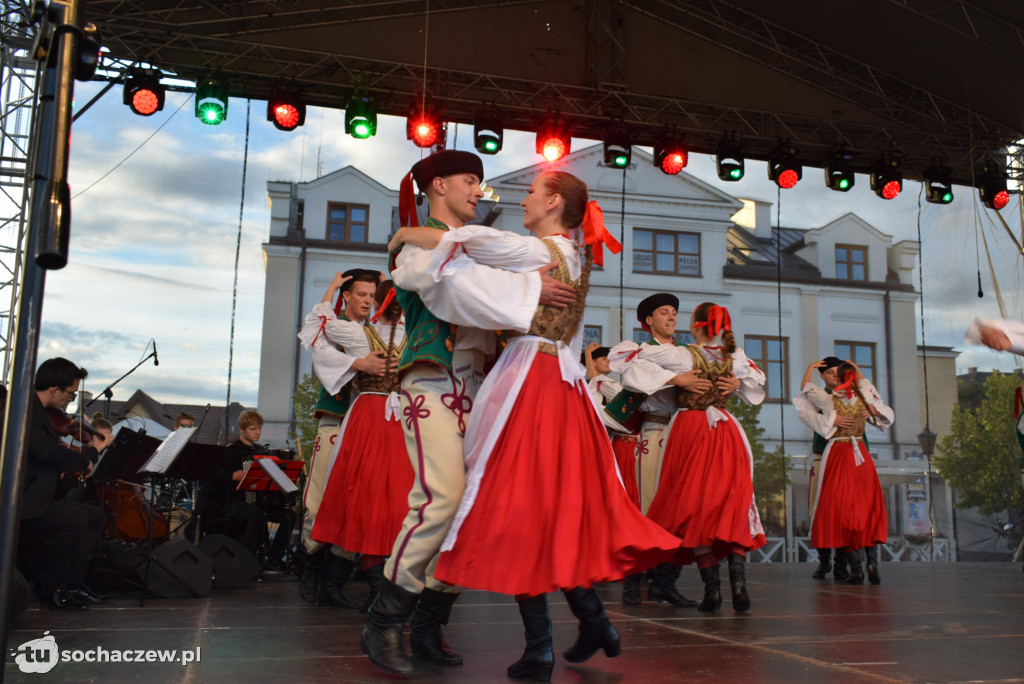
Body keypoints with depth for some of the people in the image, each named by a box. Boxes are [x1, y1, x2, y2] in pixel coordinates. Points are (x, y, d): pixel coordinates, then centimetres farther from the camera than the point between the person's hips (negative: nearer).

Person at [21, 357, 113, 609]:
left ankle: (71, 580, 9)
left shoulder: (42, 413, 15)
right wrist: (84, 461, -12)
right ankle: (49, 587, -9)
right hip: (20, 504, -10)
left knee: (97, 516, 9)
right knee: (75, 519, -27)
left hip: (38, 501, 11)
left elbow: (57, 463, 19)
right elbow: (47, 451, -29)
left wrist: (94, 449, 13)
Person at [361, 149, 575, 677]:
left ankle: (429, 624, 11)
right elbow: (452, 283, -19)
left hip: (476, 388, 8)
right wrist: (528, 288, -18)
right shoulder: (419, 241, 1)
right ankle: (382, 624, -6)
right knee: (441, 498, -19)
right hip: (433, 385, -7)